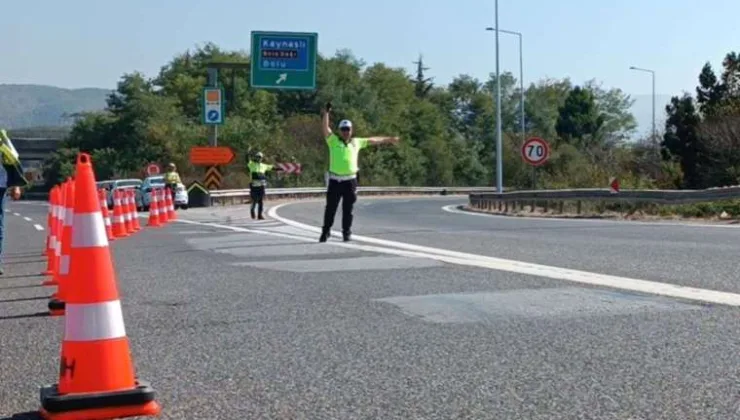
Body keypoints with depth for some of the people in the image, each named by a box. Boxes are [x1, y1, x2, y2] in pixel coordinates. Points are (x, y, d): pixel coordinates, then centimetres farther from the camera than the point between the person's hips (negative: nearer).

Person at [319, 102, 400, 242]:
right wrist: (326, 112, -18)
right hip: (335, 181, -2)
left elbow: (373, 140, 21)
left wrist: (389, 139, 27)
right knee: (330, 208, 3)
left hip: (350, 181, 2)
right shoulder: (333, 141, 3)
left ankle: (346, 232, 15)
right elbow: (325, 128, -8)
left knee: (348, 209, 6)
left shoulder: (357, 142, 12)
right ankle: (325, 232, 14)